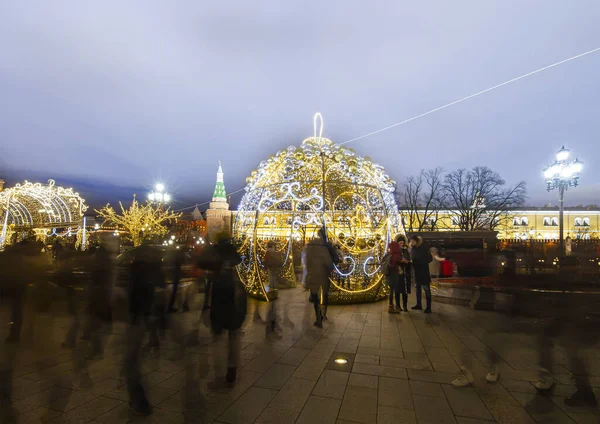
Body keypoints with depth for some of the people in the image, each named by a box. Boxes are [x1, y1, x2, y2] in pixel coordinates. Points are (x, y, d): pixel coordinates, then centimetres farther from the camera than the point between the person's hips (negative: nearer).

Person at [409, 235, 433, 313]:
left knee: (426, 289, -4)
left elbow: (429, 258, -12)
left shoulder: (423, 248, -10)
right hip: (416, 271, 7)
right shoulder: (412, 249, 6)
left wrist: (419, 262, -19)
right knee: (417, 288, 13)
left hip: (424, 271, -6)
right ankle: (419, 305, 24)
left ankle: (428, 307, -1)